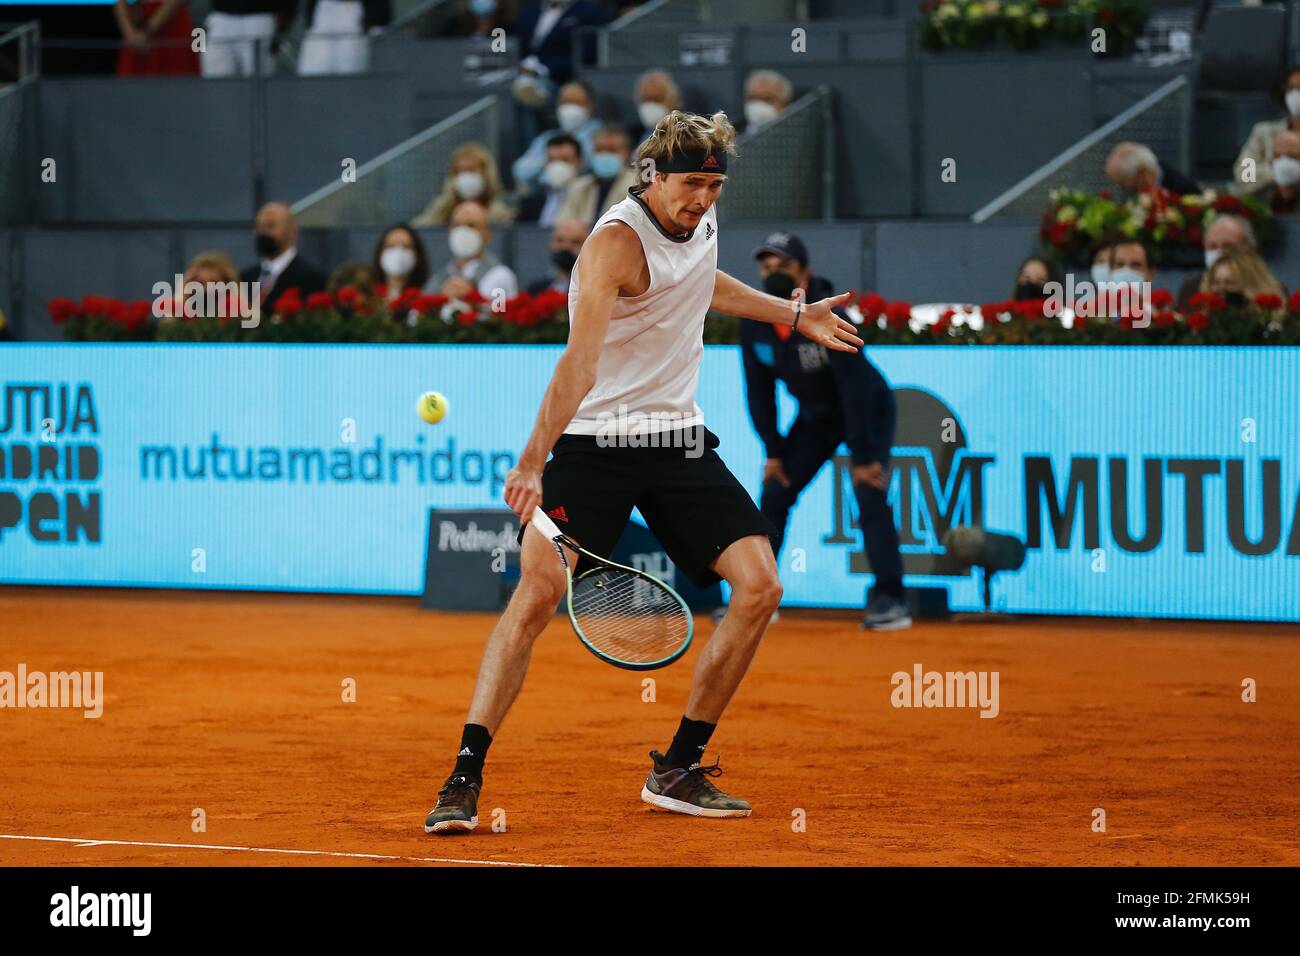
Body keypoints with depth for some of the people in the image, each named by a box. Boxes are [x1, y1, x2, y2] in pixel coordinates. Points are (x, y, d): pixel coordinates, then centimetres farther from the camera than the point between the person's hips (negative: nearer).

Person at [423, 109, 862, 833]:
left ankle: (678, 771, 6)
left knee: (760, 587, -5)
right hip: (595, 441, -7)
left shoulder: (701, 219, 5)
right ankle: (465, 778, -18)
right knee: (539, 587, -23)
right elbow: (581, 358, -31)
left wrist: (794, 316, 35)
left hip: (679, 441, 7)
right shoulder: (619, 242, -19)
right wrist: (535, 458, -40)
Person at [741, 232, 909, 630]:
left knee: (869, 493, -21)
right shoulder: (754, 324, -14)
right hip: (815, 416, 6)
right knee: (774, 492, 0)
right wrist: (773, 451, -8)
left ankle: (889, 598, -19)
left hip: (868, 411, -6)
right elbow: (759, 391, -3)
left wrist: (863, 456, -32)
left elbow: (854, 388, -31)